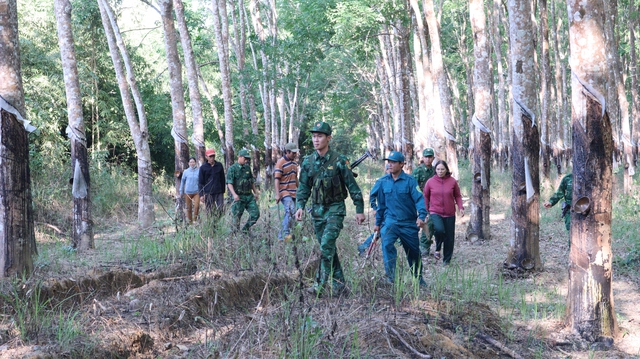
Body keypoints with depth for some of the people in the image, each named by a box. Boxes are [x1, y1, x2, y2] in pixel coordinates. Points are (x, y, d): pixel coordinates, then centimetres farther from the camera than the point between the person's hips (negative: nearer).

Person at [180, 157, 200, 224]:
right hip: (188, 192, 1)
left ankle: (195, 220, 2)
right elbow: (182, 181, 11)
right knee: (189, 208, 6)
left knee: (197, 206, -16)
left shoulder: (199, 171, -2)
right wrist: (181, 192, 13)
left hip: (196, 192, -1)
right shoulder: (185, 171, 2)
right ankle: (190, 222, 18)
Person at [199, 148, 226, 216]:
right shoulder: (203, 167, 0)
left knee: (220, 210, -5)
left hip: (219, 192, 2)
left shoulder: (219, 165, 5)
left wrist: (223, 191, 12)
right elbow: (200, 182, 1)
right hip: (208, 193, -1)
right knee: (210, 212, 2)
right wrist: (201, 194, -5)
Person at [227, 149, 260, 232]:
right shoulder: (232, 168, -6)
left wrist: (255, 192, 21)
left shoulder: (248, 167, 13)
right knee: (237, 217, -2)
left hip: (249, 196, 6)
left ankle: (245, 230, 15)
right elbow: (229, 183, -13)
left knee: (255, 214, 0)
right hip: (239, 197, -6)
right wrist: (234, 194, -25)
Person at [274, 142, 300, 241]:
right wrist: (277, 194, -20)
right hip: (284, 192, -8)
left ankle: (281, 236, 12)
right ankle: (286, 234, -25)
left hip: (293, 193, 8)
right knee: (290, 210, -24)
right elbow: (277, 179, -13)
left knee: (289, 213, 6)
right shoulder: (280, 162, -9)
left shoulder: (294, 162, 16)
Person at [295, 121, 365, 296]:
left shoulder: (339, 161, -11)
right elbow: (304, 188, 9)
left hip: (335, 209, -5)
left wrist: (359, 210, -5)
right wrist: (300, 206, -6)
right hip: (317, 209, 5)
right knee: (327, 247, 10)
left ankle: (322, 283, -14)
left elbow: (353, 186, -6)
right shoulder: (308, 162, 3)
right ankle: (338, 281, 21)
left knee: (327, 244, -17)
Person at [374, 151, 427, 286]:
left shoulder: (410, 181, -9)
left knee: (413, 252, 13)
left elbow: (419, 199, -17)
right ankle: (390, 276, -21)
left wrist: (421, 216, -33)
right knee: (387, 244, -25)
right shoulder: (383, 182, 1)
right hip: (391, 221, 1)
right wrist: (378, 223, 17)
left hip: (409, 223, -1)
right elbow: (381, 204, 11)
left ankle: (418, 278, 36)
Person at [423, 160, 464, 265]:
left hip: (449, 214, 2)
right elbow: (425, 197, 8)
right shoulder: (430, 182, -2)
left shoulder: (452, 181, 0)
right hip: (435, 213, -2)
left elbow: (457, 196, 9)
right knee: (439, 229, -29)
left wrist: (460, 207, -5)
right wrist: (425, 211, 6)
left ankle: (447, 261, 20)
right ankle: (437, 249, -2)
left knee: (449, 238, 5)